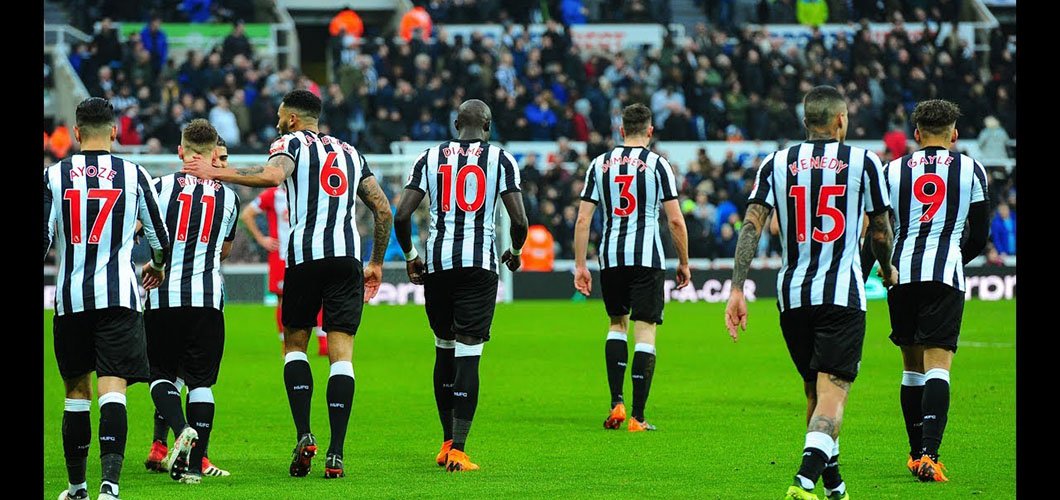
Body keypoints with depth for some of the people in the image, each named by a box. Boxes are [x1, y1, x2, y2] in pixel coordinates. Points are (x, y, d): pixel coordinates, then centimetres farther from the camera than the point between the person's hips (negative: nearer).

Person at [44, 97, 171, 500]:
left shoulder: (55, 175, 2)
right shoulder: (133, 175, 2)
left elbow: (41, 239, -4)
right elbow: (160, 236, 12)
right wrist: (158, 265, 33)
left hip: (70, 296, 1)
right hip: (118, 294, -1)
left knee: (76, 391, 14)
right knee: (113, 389, -9)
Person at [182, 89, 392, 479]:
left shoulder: (292, 143, 7)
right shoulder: (350, 153, 23)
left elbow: (272, 175, -16)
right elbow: (383, 209, 22)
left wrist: (216, 173, -11)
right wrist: (376, 263, 31)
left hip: (305, 252, -3)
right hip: (348, 254, 3)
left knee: (294, 344, 13)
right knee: (341, 353, 1)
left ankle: (304, 435, -4)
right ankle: (335, 454, -7)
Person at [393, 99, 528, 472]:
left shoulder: (431, 157, 9)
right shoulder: (501, 159, 3)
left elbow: (402, 215, 2)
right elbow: (519, 220, -2)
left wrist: (410, 257, 17)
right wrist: (515, 252, 18)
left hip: (438, 261, 2)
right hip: (480, 262, -2)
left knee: (445, 348, 18)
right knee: (467, 354, -4)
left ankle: (448, 442, 23)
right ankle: (458, 451, -10)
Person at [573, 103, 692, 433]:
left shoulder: (600, 164, 8)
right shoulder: (657, 164, -2)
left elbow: (583, 220, 5)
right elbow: (676, 220, -4)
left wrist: (580, 265, 9)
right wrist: (684, 263, 7)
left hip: (610, 257, 3)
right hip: (647, 257, -3)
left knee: (617, 323, 21)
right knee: (645, 331, -1)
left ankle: (616, 402, 10)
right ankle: (638, 416, -5)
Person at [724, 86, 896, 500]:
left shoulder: (777, 163, 7)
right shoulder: (863, 161, 1)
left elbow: (751, 226, -3)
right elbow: (880, 232, 8)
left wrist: (737, 289, -4)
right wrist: (887, 269, 28)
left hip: (792, 295, 4)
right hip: (843, 294, -4)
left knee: (815, 392, 19)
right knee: (832, 391, -9)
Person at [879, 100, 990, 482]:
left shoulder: (892, 170, 9)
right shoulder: (971, 170, 7)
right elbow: (980, 238, 10)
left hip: (902, 272, 2)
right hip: (945, 272, -2)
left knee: (912, 365, 15)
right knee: (937, 365, -8)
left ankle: (917, 453, 22)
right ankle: (928, 454, -23)